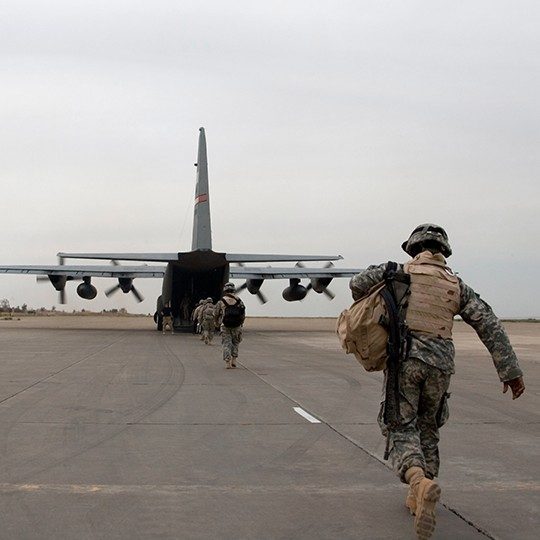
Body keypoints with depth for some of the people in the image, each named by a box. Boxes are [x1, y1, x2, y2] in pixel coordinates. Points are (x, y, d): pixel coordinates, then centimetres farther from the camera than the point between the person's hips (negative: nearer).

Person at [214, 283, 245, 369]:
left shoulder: (221, 302, -3)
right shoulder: (238, 301, 1)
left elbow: (217, 314, 4)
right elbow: (243, 314, 6)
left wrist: (217, 323, 22)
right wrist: (241, 323, 22)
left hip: (225, 326, -1)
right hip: (236, 326, 1)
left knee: (226, 343, 3)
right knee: (235, 343, 17)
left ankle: (227, 363, -6)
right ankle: (233, 360, 11)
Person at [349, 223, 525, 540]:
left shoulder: (401, 272, 7)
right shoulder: (457, 286, 13)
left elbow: (360, 283, -6)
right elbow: (490, 326, 5)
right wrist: (511, 371, 5)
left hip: (404, 359, -3)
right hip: (440, 363, 3)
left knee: (401, 429, -2)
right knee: (427, 428, 21)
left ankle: (421, 482, -31)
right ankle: (419, 500, 23)